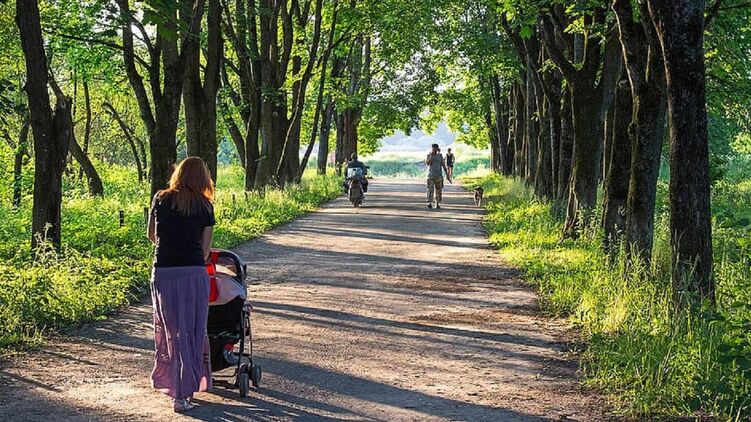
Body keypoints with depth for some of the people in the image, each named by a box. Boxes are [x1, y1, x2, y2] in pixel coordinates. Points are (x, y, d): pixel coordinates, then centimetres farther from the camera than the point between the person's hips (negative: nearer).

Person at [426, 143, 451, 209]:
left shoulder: (440, 156, 5)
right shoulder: (429, 156, 3)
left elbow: (444, 166, 3)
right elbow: (428, 163, -16)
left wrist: (447, 175, -2)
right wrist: (432, 155, -17)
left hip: (439, 176, 1)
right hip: (431, 175, -1)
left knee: (438, 190, 3)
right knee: (430, 189, -15)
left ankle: (437, 203, 16)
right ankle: (430, 203, -22)